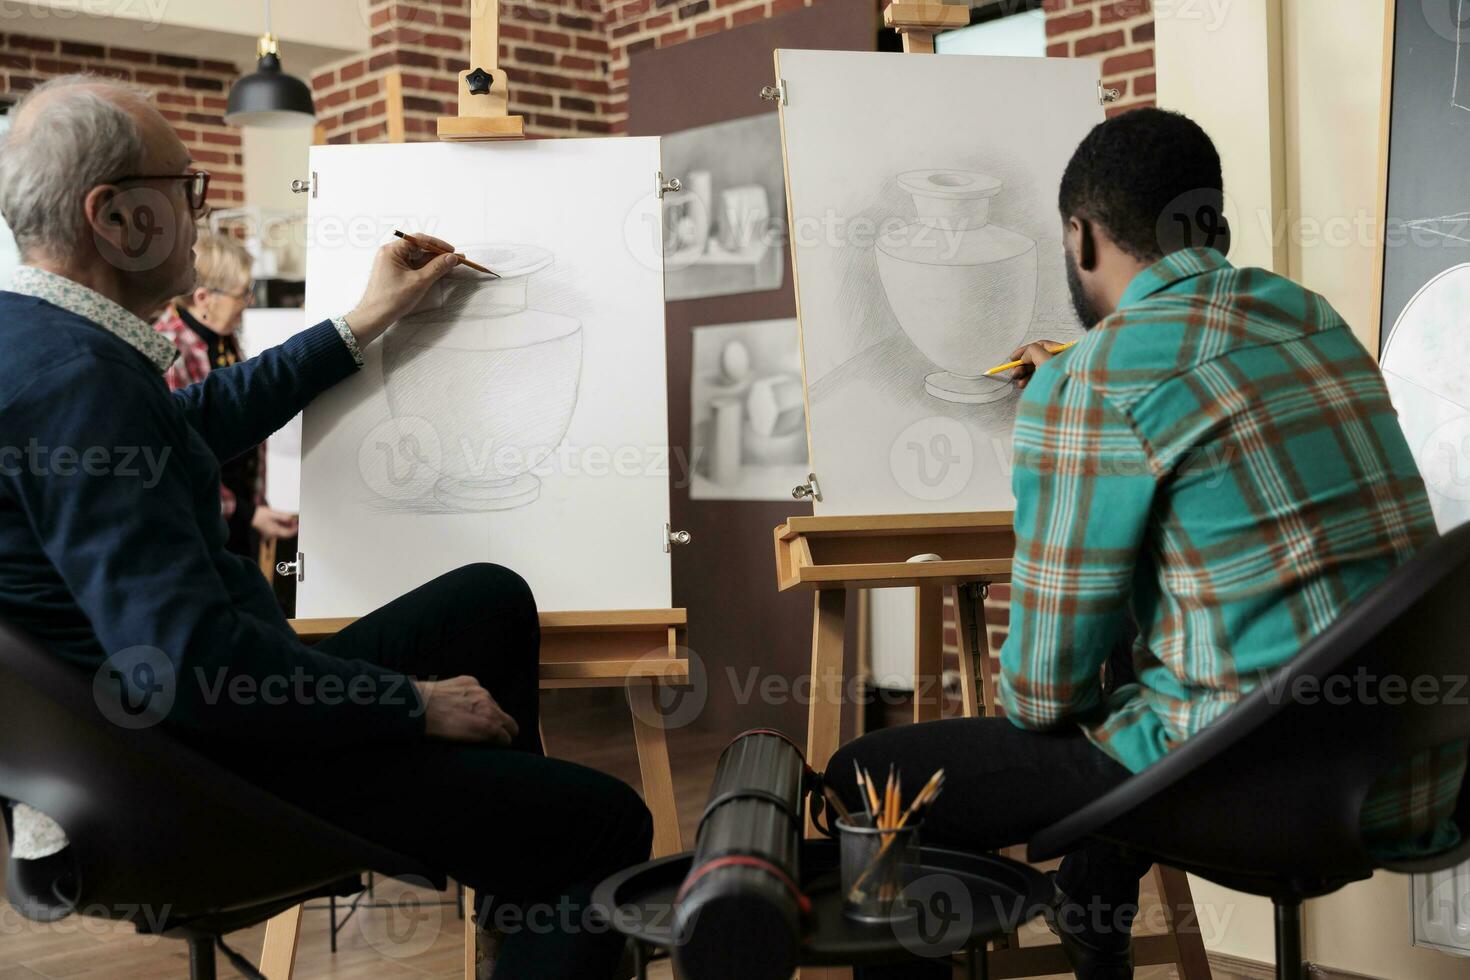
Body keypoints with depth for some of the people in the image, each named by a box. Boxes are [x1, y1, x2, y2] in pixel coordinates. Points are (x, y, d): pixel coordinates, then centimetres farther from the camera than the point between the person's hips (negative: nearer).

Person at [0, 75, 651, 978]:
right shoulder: (74, 380, -27)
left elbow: (197, 418, 22)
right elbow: (190, 664, -32)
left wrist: (365, 324, 23)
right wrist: (413, 703, -20)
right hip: (203, 768, -11)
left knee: (494, 599, 24)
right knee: (606, 824, -15)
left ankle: (512, 880, 35)